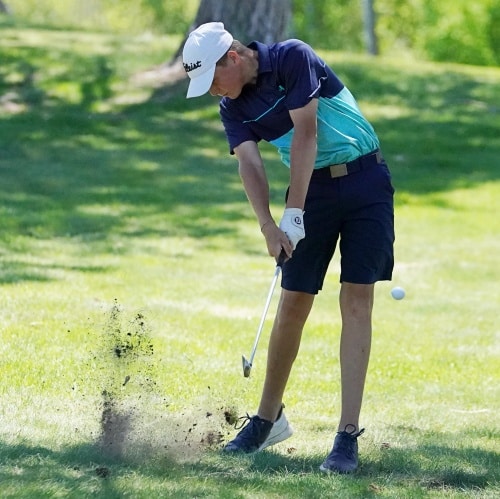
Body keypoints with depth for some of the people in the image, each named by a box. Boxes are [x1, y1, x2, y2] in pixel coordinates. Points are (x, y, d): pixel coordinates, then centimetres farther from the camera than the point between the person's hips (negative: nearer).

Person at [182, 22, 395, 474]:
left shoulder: (293, 58, -15)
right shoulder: (234, 109, 2)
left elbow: (305, 135, -20)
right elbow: (249, 163, -11)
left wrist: (293, 215, -21)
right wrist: (268, 225, -28)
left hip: (365, 179, -5)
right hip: (313, 187, 5)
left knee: (356, 301, -10)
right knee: (292, 304, 3)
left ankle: (348, 436, -14)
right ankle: (269, 418, 20)